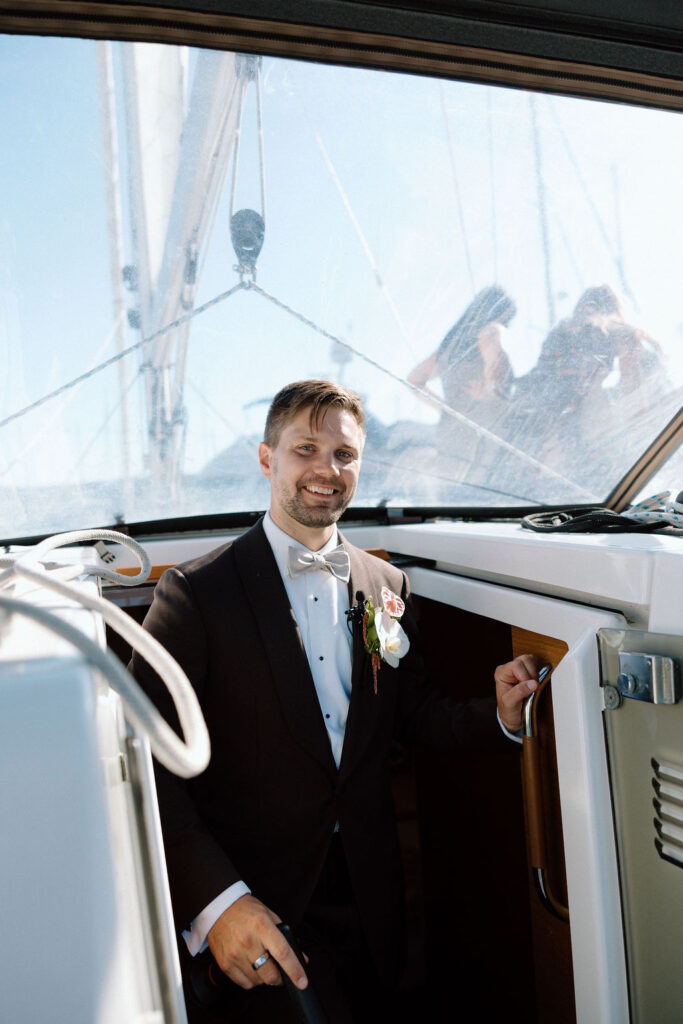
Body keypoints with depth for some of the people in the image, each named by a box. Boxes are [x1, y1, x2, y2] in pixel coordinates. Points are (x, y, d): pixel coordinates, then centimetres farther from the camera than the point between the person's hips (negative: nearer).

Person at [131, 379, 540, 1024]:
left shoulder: (386, 586, 3)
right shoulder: (196, 594, -13)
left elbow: (413, 711, 10)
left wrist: (499, 716, -8)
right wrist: (216, 899, -26)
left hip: (366, 899, 5)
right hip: (253, 908, -4)